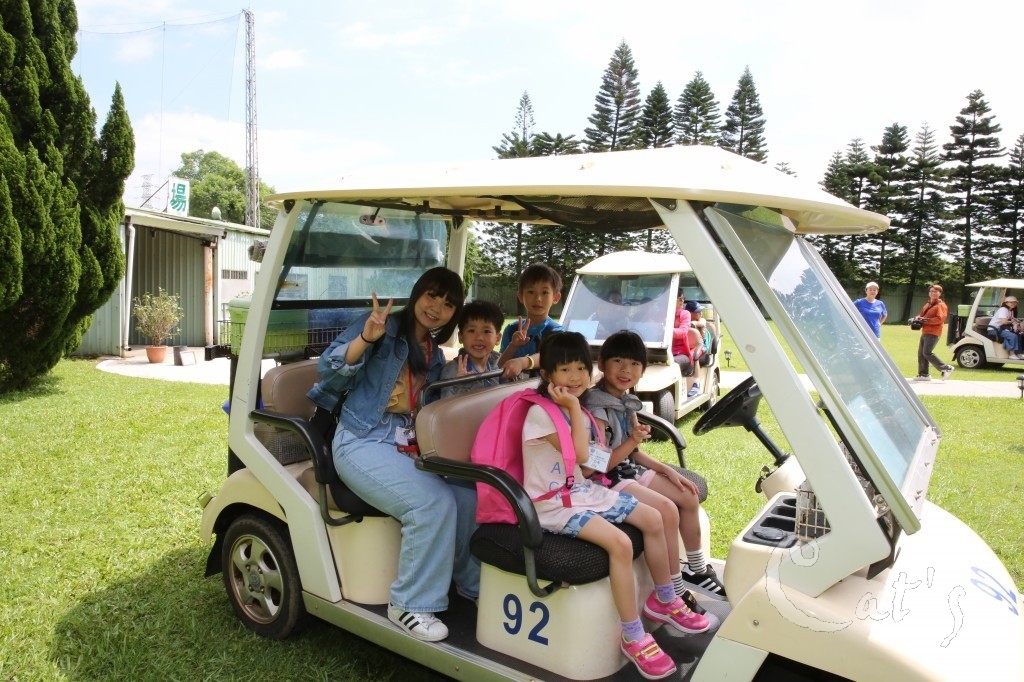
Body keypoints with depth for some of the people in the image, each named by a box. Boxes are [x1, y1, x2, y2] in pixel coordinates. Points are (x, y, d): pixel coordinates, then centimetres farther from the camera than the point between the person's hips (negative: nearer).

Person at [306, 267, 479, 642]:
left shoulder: (434, 356, 18)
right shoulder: (382, 326, -2)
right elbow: (329, 369, -12)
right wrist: (366, 337, -28)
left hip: (412, 448, 6)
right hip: (363, 443, -6)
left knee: (469, 498, -16)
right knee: (433, 504, -28)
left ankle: (473, 585, 9)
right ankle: (409, 604, -11)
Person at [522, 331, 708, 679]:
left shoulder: (579, 411, 11)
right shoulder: (540, 413, -16)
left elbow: (593, 463, 14)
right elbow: (580, 454, -21)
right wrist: (574, 407, -17)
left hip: (582, 490, 9)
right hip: (553, 503, -9)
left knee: (653, 519, 5)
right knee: (620, 543, -28)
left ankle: (664, 600, 25)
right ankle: (633, 637, -15)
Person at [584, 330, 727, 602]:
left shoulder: (626, 402, 7)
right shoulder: (596, 409, -21)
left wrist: (668, 471, 7)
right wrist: (633, 441, -26)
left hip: (631, 470, 10)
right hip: (610, 481, -10)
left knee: (689, 497, 10)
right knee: (667, 510, -23)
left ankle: (697, 569, 28)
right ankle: (674, 592, -10)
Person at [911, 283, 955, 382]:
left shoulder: (941, 305, -6)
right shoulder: (927, 305, 20)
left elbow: (940, 319, -18)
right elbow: (921, 314, 24)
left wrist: (926, 320, -21)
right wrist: (918, 318, 0)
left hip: (933, 333, -9)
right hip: (925, 332, 9)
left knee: (927, 353, -16)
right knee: (921, 353, 7)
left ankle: (946, 368, -6)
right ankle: (923, 374, 12)